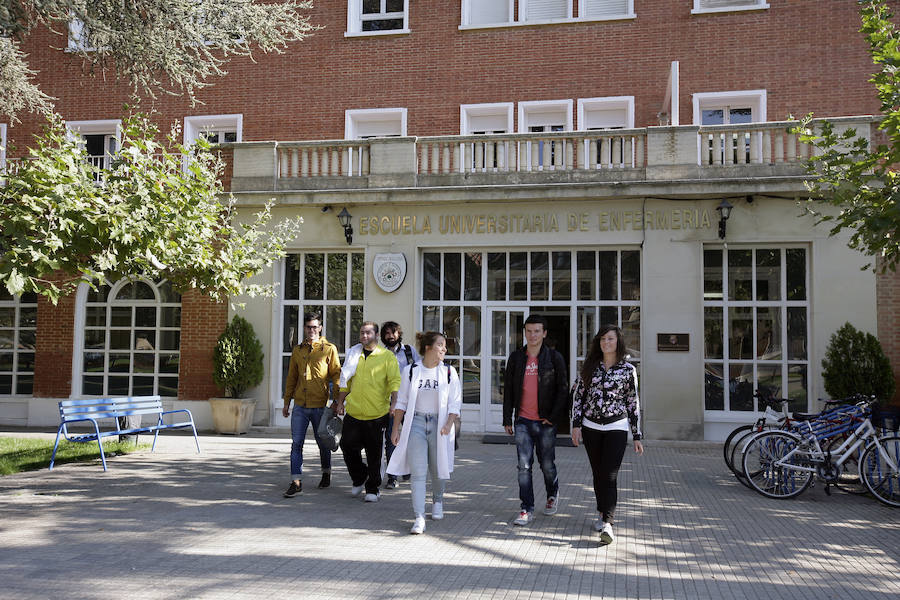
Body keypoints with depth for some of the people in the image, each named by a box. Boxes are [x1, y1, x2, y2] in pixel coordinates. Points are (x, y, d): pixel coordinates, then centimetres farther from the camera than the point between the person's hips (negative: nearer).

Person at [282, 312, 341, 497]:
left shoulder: (329, 349, -1)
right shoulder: (297, 350, 10)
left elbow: (336, 375, -1)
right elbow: (291, 378, 16)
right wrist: (287, 402, 15)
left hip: (320, 406, -3)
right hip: (300, 406, 3)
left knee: (323, 442, 11)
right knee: (296, 443, -3)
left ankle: (326, 474, 32)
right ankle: (296, 482, 0)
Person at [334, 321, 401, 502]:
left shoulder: (387, 356, -1)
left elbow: (394, 381, -8)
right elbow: (346, 381, 21)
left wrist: (394, 402, -22)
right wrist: (340, 402, 15)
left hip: (376, 414, -4)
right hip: (353, 412, 4)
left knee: (374, 454, 2)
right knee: (348, 446, 4)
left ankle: (372, 489, 15)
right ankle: (359, 479, 29)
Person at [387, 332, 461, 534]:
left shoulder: (449, 372, 2)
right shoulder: (410, 371, 3)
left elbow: (455, 403, 1)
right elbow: (402, 401, 7)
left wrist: (449, 424, -14)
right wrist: (395, 428, 4)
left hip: (439, 424, 1)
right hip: (416, 422, -1)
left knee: (438, 470, 11)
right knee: (418, 472, -7)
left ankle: (437, 501, 40)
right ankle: (419, 518, -7)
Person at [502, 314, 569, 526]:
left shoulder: (554, 358, -1)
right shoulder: (516, 357, 6)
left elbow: (563, 390, -2)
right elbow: (508, 389, 10)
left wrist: (553, 418, -8)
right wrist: (507, 419, 7)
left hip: (545, 422, -2)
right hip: (523, 421, 2)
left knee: (547, 465, 9)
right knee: (524, 467, -2)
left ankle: (552, 495, 37)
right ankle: (527, 509, 5)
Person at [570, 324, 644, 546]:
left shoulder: (628, 369, -1)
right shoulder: (590, 366, 4)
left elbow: (633, 403, 3)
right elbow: (577, 394, 6)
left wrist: (637, 437, 4)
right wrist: (576, 425, -3)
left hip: (617, 427, -2)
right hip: (591, 427, 3)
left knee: (609, 477, -12)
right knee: (598, 475, 11)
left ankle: (607, 524, -17)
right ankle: (603, 515, 26)